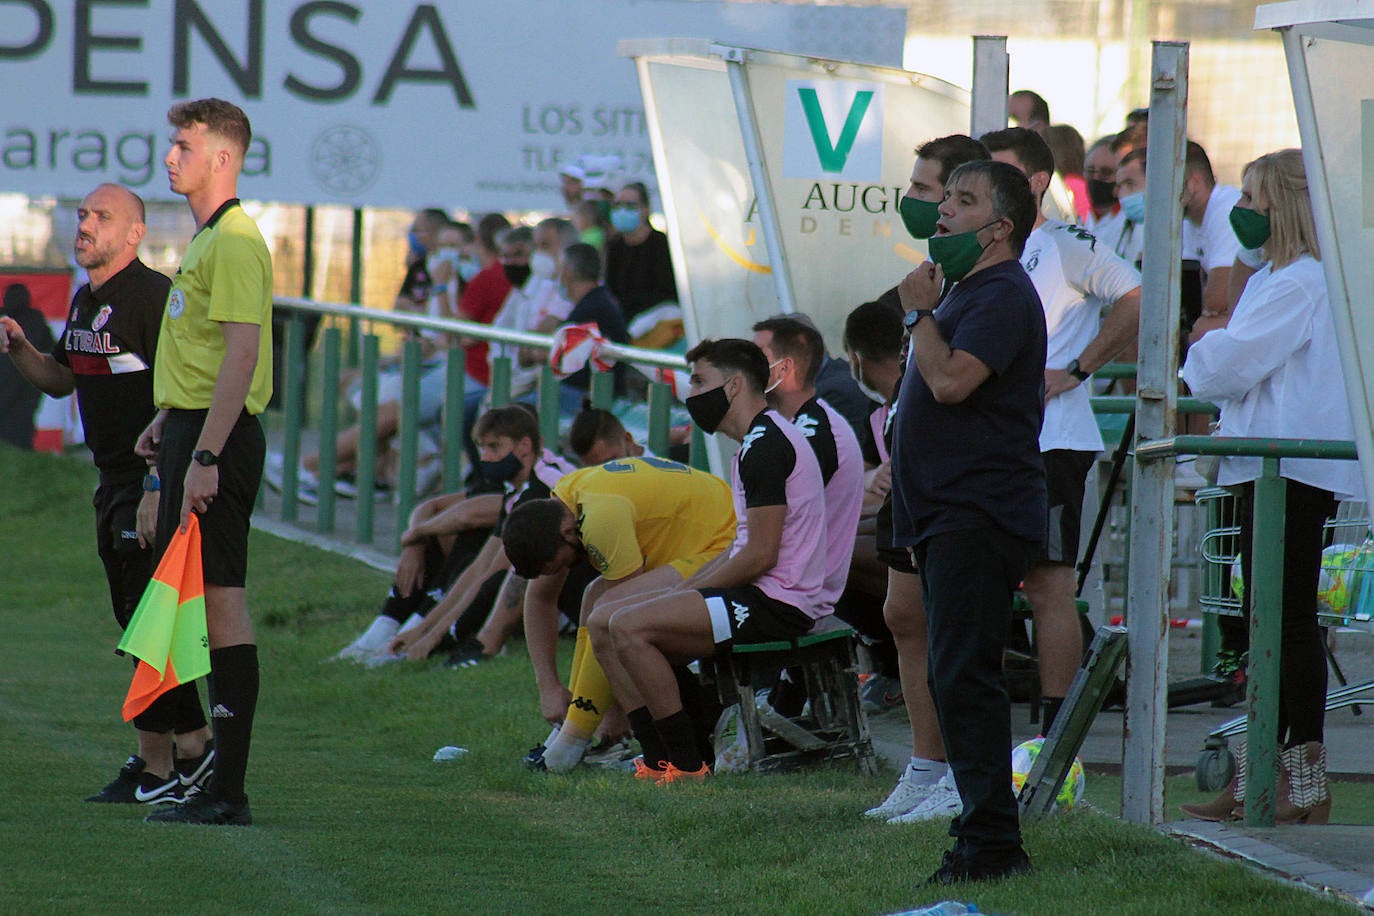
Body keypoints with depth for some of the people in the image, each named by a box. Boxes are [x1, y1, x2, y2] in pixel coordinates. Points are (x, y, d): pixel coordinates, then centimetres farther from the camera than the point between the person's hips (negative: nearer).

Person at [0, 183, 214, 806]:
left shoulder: (153, 297, -15)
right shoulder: (85, 301, 15)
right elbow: (59, 380, 27)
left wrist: (157, 490, -24)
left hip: (157, 478, -10)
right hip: (115, 484, 10)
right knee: (136, 618, 11)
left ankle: (157, 766, -2)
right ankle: (192, 746, 18)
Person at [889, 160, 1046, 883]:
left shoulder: (1004, 295, -12)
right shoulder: (964, 292, 21)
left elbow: (951, 381, -24)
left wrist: (919, 313, -11)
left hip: (980, 516, -11)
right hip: (949, 514, 11)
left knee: (963, 675, -14)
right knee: (957, 678, 11)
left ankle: (991, 843, -15)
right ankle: (984, 836, 15)